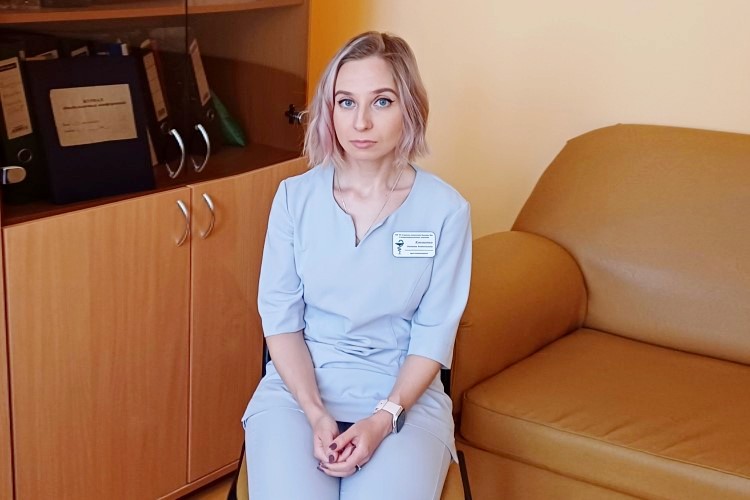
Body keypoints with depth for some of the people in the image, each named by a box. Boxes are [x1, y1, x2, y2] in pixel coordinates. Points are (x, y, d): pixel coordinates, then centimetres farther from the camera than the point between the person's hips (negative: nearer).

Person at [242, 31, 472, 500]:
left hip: (405, 395, 0)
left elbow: (434, 335, -4)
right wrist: (316, 414, -14)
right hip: (298, 387, 1)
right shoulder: (295, 197, -2)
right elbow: (281, 319, -1)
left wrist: (383, 418, -17)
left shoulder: (445, 209, -6)